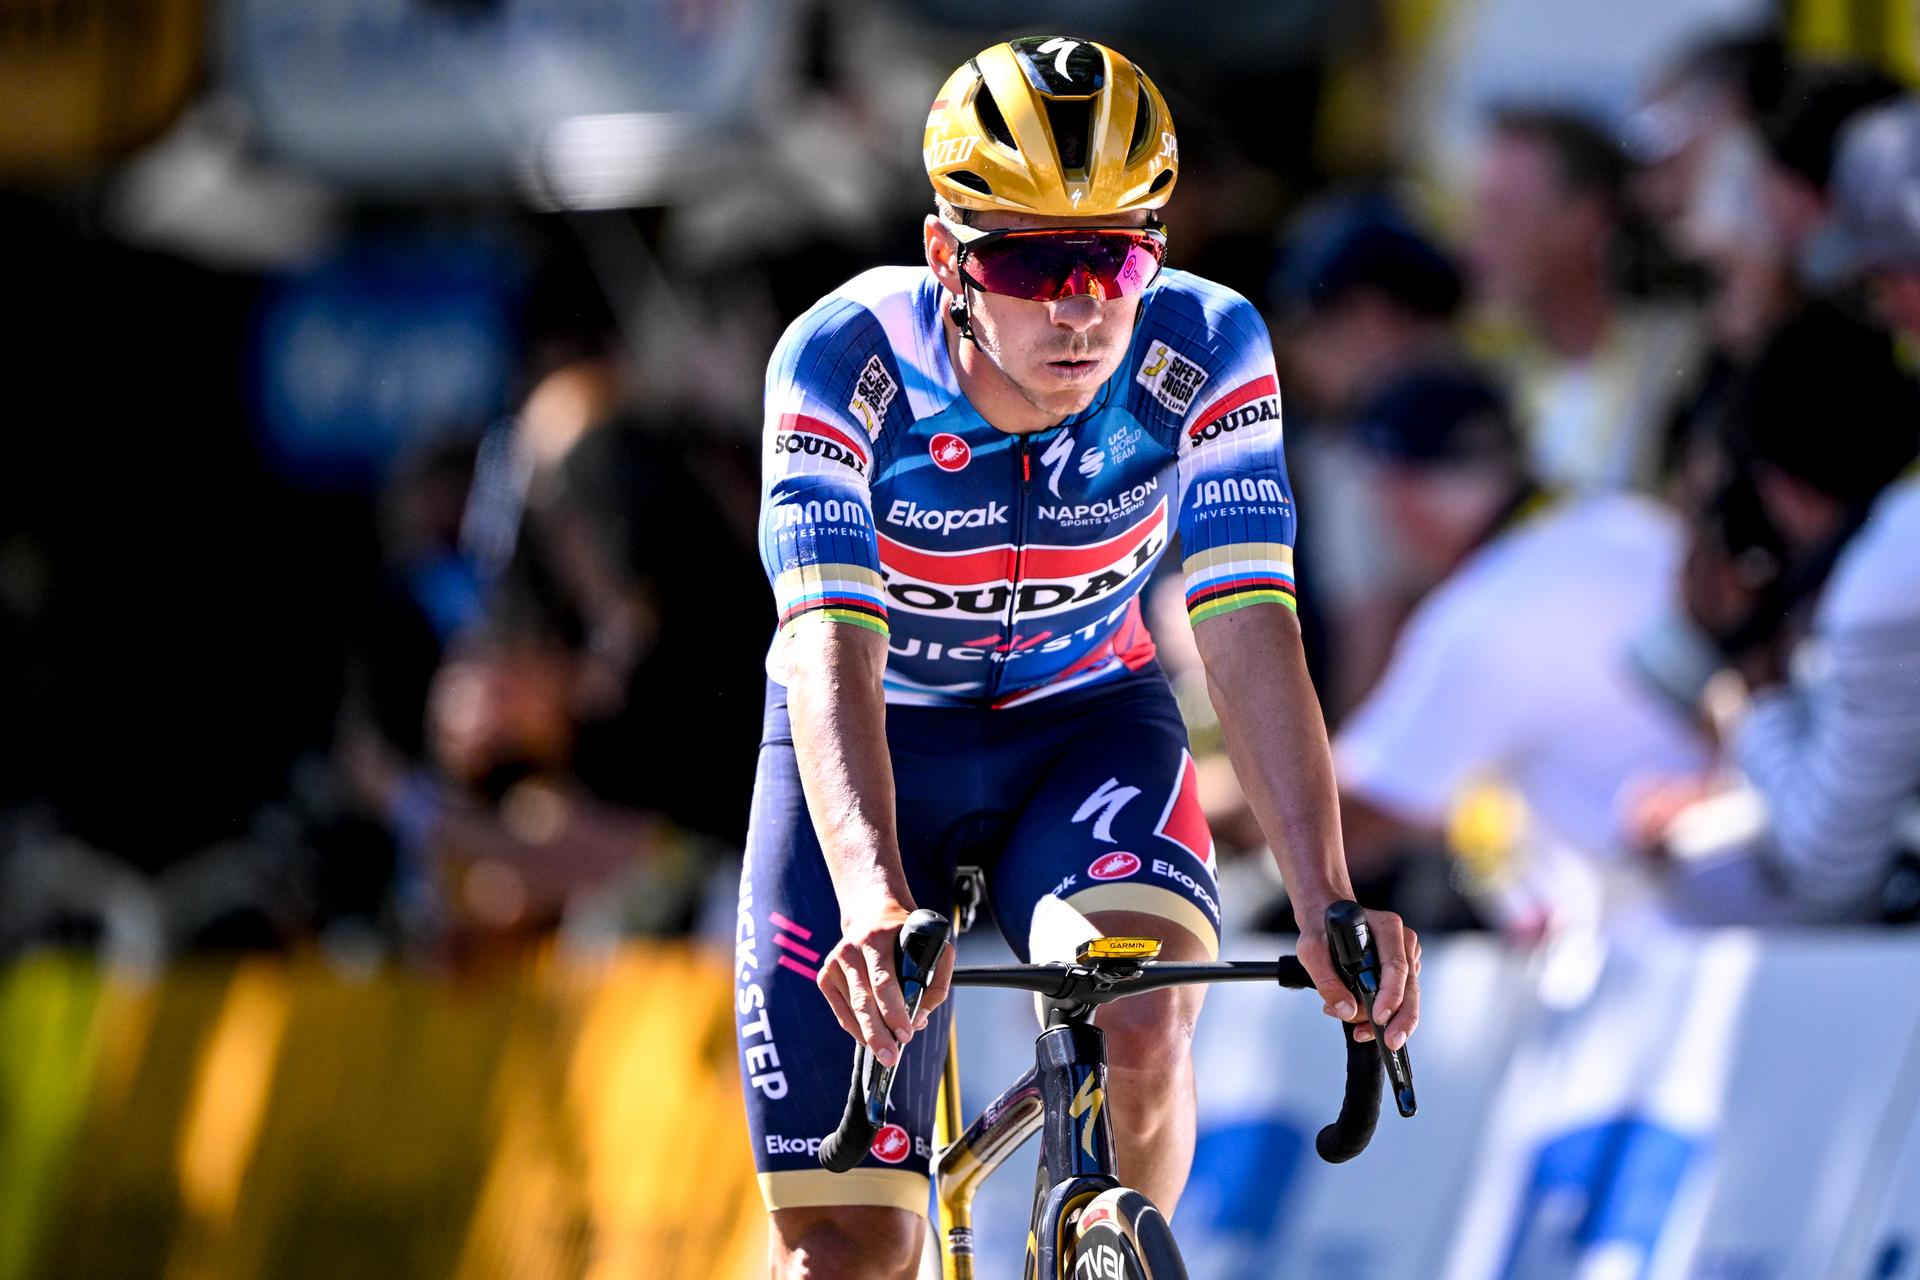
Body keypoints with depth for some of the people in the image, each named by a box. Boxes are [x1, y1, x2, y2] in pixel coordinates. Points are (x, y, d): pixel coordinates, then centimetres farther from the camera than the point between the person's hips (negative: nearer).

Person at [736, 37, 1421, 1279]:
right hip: (879, 749, -1)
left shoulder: (1205, 353, -23)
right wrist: (873, 898, -54)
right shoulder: (844, 361, -28)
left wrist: (1326, 899, -43)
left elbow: (1249, 629, -29)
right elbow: (830, 650, -37)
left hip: (1086, 726, 1)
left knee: (1142, 1023, -32)